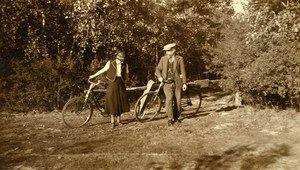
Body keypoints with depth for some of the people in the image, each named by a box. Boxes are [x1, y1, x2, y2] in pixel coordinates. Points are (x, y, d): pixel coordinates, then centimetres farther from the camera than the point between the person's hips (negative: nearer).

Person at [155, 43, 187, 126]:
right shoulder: (163, 59, 5)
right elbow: (158, 69, 11)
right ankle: (170, 118, -6)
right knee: (169, 99, -15)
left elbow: (183, 71, 2)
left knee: (177, 100, 5)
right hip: (167, 83, 0)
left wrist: (184, 83, -2)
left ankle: (177, 116, 25)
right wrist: (159, 77, -8)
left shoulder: (179, 59, 1)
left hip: (177, 83, 0)